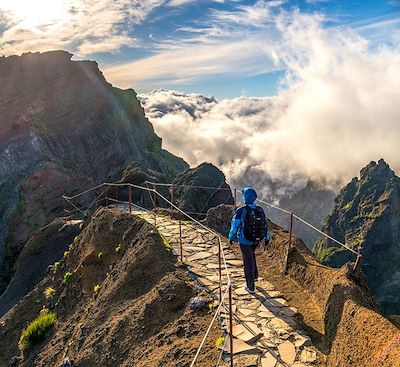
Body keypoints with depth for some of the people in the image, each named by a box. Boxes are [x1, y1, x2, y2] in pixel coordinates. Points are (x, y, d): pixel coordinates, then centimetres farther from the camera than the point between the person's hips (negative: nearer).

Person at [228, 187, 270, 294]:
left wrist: (231, 237, 2)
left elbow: (234, 226, -14)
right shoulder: (260, 210, -7)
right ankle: (254, 275, 39)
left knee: (248, 262, 8)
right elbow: (265, 225, 2)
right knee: (251, 254, 33)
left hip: (245, 241, -4)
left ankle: (250, 287, 17)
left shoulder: (241, 211, -21)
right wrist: (267, 238, 15)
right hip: (256, 240, 5)